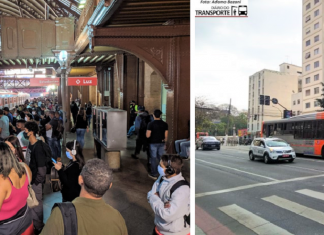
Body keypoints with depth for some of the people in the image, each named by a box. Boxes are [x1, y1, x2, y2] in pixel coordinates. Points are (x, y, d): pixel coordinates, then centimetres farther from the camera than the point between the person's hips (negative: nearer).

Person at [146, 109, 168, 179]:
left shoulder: (151, 124, -13)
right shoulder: (165, 124, -2)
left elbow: (148, 135, -15)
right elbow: (166, 136, 0)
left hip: (153, 143, -3)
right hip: (162, 143, 4)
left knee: (154, 158, 6)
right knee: (161, 158, 14)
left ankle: (154, 174, 14)